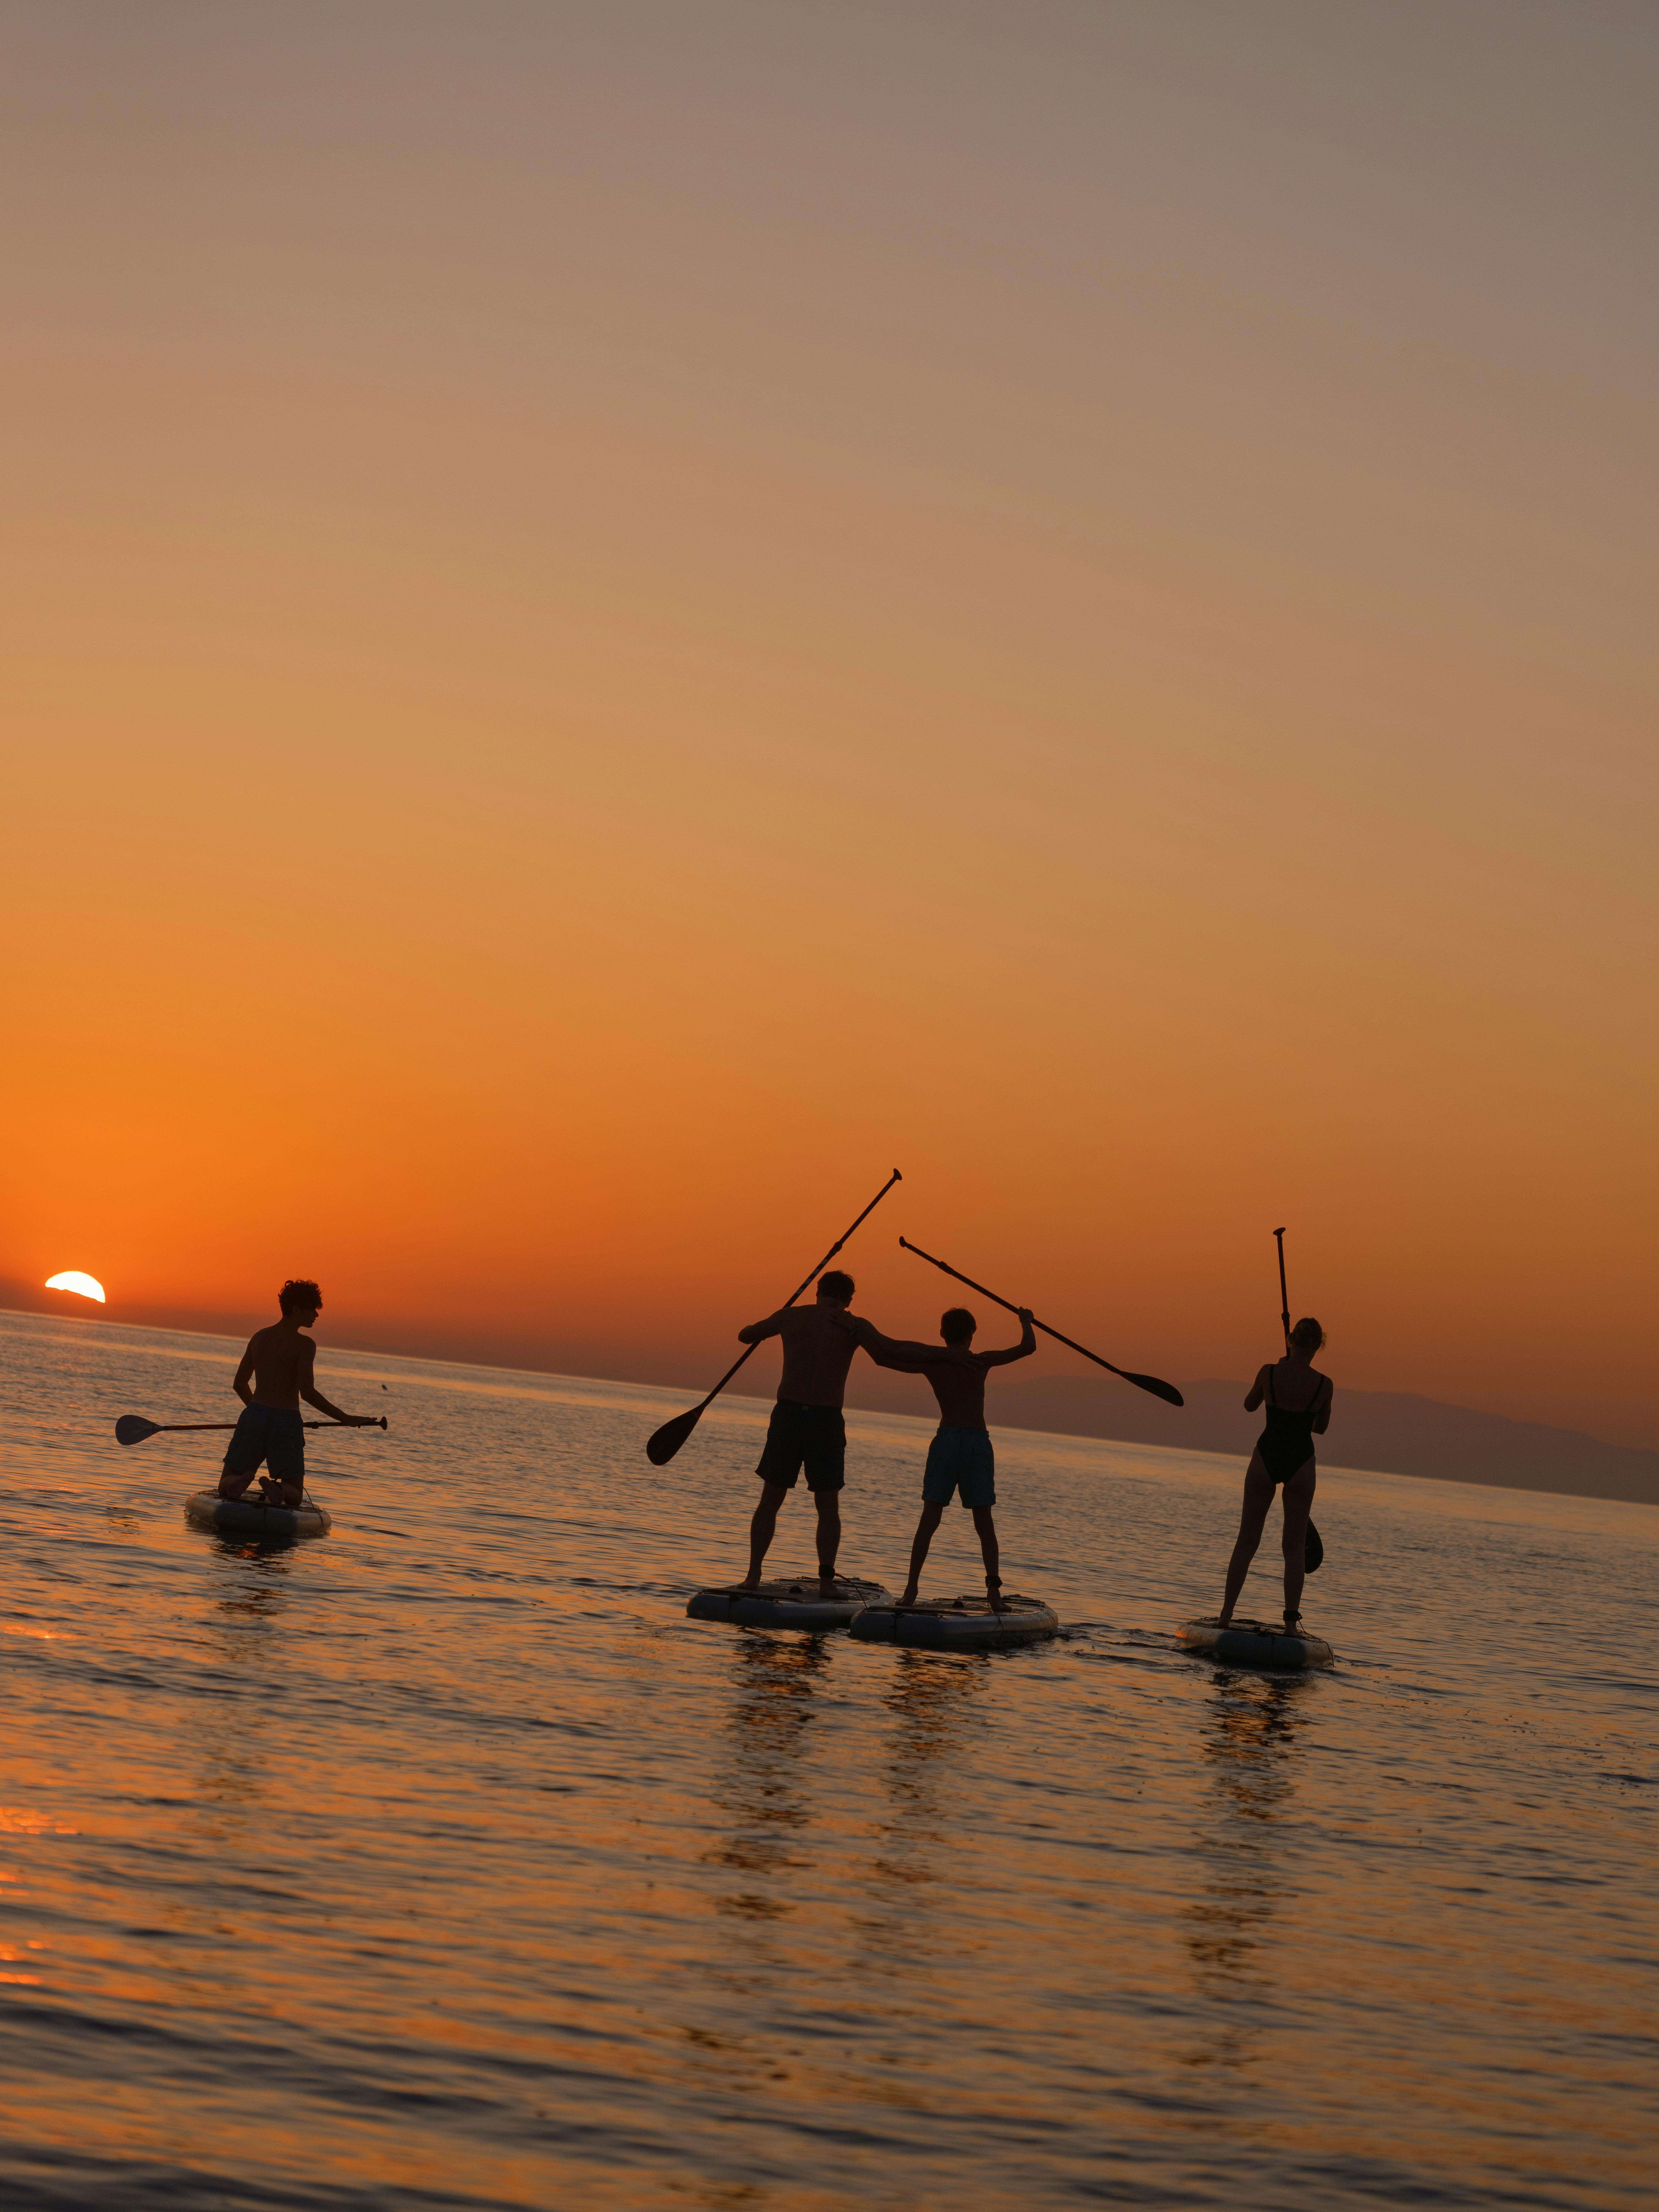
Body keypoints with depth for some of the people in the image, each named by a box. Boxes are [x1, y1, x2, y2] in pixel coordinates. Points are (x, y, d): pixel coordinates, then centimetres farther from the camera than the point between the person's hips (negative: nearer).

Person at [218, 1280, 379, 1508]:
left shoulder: (259, 1337, 10)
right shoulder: (304, 1345, -9)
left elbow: (239, 1384, 18)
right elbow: (308, 1393, -17)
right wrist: (346, 1419, -11)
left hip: (254, 1419, 4)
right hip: (287, 1424, -4)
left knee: (225, 1487, 14)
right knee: (295, 1497, 10)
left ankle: (241, 1481, -23)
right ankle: (278, 1489, -26)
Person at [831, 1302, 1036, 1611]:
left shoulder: (929, 1362, 5)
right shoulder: (982, 1362, 2)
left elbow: (883, 1357, 2)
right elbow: (1028, 1348, 4)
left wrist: (857, 1330, 10)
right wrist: (1026, 1322, 23)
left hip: (946, 1439, 1)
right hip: (979, 1441, -1)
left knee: (929, 1520, 2)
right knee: (984, 1522, 5)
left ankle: (911, 1590, -4)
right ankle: (993, 1588, -7)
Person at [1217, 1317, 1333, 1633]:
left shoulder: (1269, 1373, -11)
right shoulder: (1325, 1386, -9)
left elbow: (1250, 1406, 9)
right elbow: (1321, 1428, 7)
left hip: (1266, 1458, 0)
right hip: (1301, 1463, 0)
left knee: (1247, 1542, 10)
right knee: (1295, 1548, 10)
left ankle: (1226, 1615, 9)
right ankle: (1291, 1622, 5)